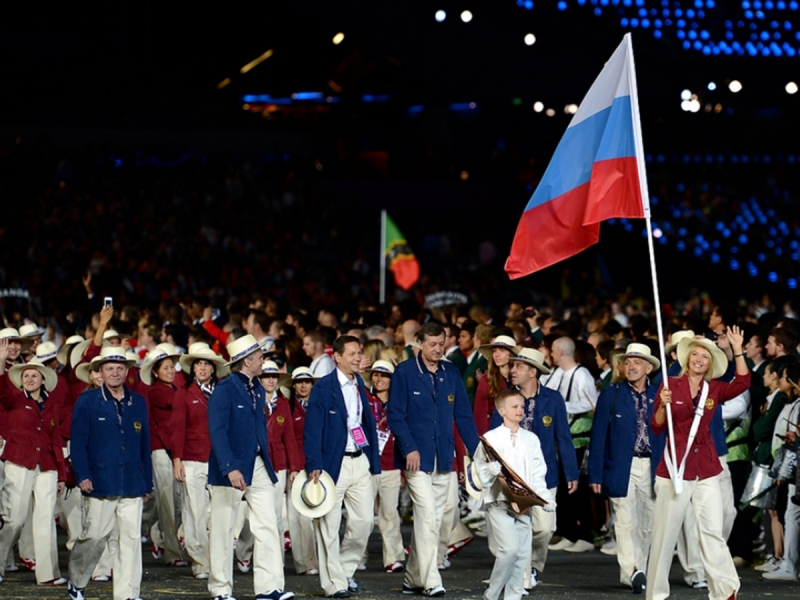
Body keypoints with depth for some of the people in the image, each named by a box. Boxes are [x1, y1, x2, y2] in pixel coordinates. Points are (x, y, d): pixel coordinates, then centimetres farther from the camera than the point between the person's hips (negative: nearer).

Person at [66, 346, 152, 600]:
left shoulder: (138, 403, 12)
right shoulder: (87, 401, 3)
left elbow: (145, 445, 14)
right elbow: (77, 442, 0)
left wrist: (146, 482, 11)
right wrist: (82, 475, -10)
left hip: (132, 485, 3)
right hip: (100, 482, -3)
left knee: (131, 539, 0)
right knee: (94, 536, 1)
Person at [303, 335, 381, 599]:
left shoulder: (359, 384, 11)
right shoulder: (323, 387, -9)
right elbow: (312, 430, -11)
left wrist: (373, 458, 9)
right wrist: (314, 466, -18)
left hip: (360, 461, 6)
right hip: (334, 463, -6)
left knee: (364, 520, 4)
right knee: (329, 525, -1)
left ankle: (346, 569, 23)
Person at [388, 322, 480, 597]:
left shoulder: (451, 373, 10)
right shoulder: (405, 372, -3)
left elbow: (463, 415, 10)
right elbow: (396, 415, -7)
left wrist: (476, 450, 2)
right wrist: (409, 448, -18)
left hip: (443, 458, 5)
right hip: (417, 457, -5)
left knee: (431, 520, 8)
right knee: (427, 515, -14)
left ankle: (413, 579, 18)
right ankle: (430, 582, -12)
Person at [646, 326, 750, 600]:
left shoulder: (714, 389, 8)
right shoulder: (671, 385, 1)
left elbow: (743, 382, -8)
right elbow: (657, 428, 0)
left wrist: (738, 350, -10)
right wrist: (663, 405, -18)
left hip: (706, 469, 2)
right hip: (674, 468, -2)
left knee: (712, 532, -1)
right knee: (665, 533, 1)